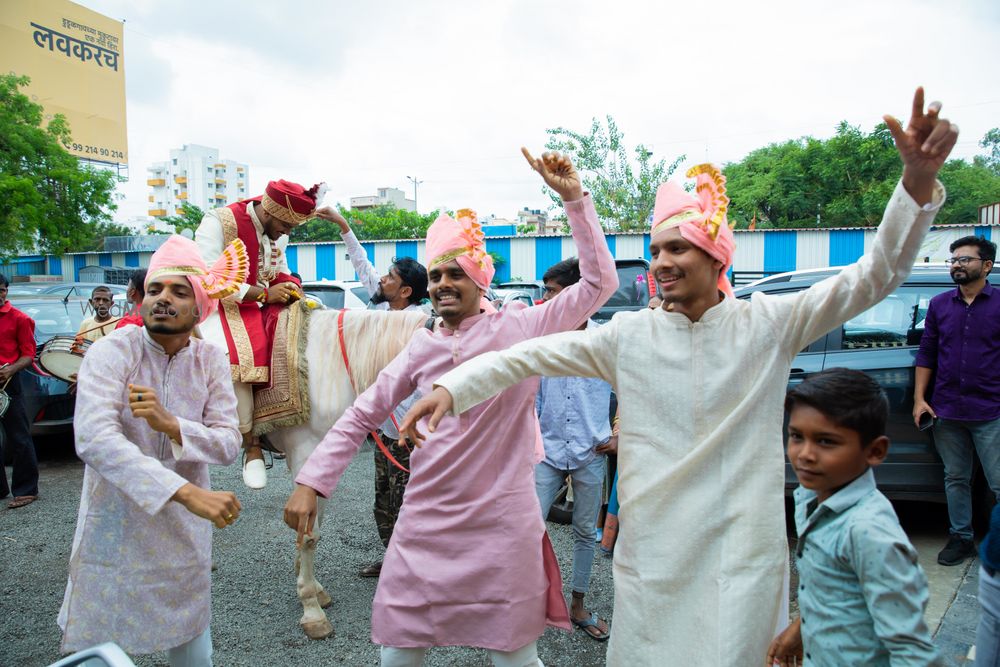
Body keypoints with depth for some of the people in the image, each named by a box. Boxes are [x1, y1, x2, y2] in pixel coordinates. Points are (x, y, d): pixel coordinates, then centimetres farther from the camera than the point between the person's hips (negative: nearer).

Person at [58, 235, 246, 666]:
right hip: (114, 533, -3)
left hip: (184, 534, 3)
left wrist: (171, 424, -27)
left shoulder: (211, 360, -3)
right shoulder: (112, 352, -14)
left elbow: (228, 444, -7)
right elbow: (93, 438, -29)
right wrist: (187, 493, -38)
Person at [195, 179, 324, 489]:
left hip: (264, 305, 7)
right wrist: (263, 293, -26)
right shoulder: (219, 222, -15)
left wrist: (290, 286, -2)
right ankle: (251, 443, -22)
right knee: (235, 354, -36)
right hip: (223, 307, -7)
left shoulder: (278, 232, 7)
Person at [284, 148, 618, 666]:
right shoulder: (423, 345, 7)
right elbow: (362, 414, 8)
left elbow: (599, 283, -8)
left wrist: (573, 198, -13)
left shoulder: (520, 328, -4)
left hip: (502, 521, -3)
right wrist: (310, 482, 2)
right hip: (425, 522, 4)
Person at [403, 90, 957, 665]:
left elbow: (873, 278, -6)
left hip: (743, 547, -1)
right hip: (652, 548, 1)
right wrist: (452, 387, -16)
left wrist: (919, 182, -19)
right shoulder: (629, 335, -2)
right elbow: (535, 355, -5)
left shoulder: (768, 324, -3)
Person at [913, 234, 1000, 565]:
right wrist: (919, 398, 4)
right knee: (956, 479, 13)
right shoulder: (939, 305, 9)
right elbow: (927, 353, 11)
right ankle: (961, 538, 25)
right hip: (946, 411, 3)